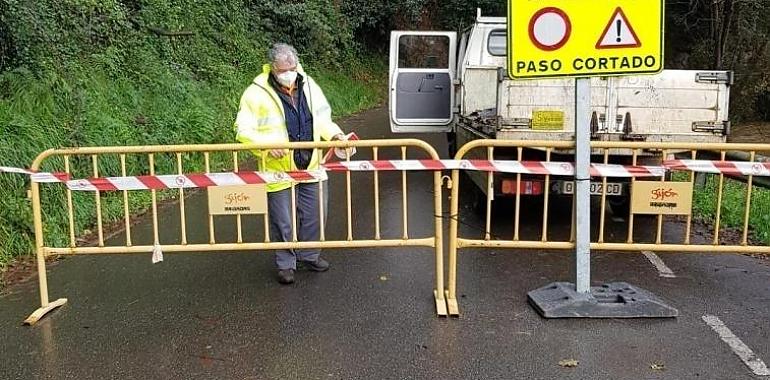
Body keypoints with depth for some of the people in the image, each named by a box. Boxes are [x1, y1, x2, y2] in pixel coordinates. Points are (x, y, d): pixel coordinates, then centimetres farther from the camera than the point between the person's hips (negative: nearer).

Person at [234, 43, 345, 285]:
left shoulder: (308, 85, 3)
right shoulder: (257, 93, -12)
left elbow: (321, 119, 14)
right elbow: (243, 130, -14)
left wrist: (333, 134, -5)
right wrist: (267, 146, -29)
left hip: (311, 166, 5)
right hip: (279, 170, -4)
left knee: (314, 215, 16)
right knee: (283, 221, 7)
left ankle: (310, 255, 37)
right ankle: (286, 263, 26)